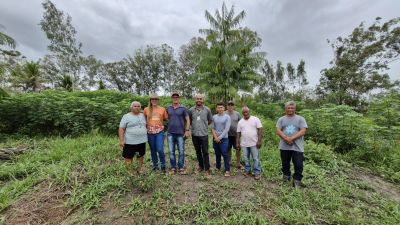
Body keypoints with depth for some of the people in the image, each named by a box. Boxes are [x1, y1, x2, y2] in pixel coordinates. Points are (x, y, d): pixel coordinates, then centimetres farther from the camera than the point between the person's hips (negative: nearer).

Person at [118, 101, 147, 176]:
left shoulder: (143, 116, 9)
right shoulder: (126, 116, -4)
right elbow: (121, 129, -8)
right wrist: (121, 140, -14)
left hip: (142, 141, 4)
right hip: (130, 142, -4)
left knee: (141, 156, 14)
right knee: (128, 157, 4)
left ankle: (139, 171, 30)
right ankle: (130, 173, 20)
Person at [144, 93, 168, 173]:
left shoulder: (162, 109, 0)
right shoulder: (146, 109, 3)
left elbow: (166, 119, 9)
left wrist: (159, 120, -4)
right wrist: (146, 125, 1)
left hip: (160, 132, -2)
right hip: (150, 132, 2)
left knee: (160, 150, -8)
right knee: (153, 150, 11)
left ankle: (163, 165, 14)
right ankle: (155, 165, 30)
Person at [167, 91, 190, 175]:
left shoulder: (183, 108, 0)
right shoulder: (168, 108, 8)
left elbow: (187, 120, -1)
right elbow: (166, 118, 17)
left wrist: (187, 130, -7)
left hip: (180, 133, -2)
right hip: (170, 133, 2)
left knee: (181, 151, 3)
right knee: (171, 151, 7)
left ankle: (181, 167, 18)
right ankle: (173, 168, 21)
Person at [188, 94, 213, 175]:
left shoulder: (207, 109, -1)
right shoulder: (191, 110, 1)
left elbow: (210, 120, 12)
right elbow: (189, 120, 16)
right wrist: (194, 125, 11)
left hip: (204, 134, -2)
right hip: (194, 134, 2)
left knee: (205, 152, 2)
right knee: (198, 151, 13)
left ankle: (207, 168, 15)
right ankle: (201, 166, 30)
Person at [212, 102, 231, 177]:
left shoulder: (227, 117, -5)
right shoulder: (214, 117, 5)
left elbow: (226, 129, -11)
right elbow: (213, 128, 5)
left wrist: (220, 137, -13)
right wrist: (215, 137, -8)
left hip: (224, 138, -4)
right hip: (215, 138, 4)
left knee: (225, 154, -2)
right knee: (217, 154, 14)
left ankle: (227, 170, 9)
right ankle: (217, 167, 29)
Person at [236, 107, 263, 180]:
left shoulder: (255, 119, -3)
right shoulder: (240, 122, 7)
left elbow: (260, 130, -6)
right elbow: (238, 133, 9)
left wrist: (259, 141, -13)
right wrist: (237, 143, 6)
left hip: (254, 143, -3)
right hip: (244, 144, 3)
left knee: (256, 158, 3)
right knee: (246, 158, 13)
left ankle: (257, 173, 16)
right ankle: (247, 170, 28)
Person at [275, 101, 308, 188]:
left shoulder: (300, 119, 1)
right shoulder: (281, 119, 6)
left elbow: (303, 131, -10)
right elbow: (278, 130, -4)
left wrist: (292, 138, -19)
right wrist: (286, 138, -19)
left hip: (297, 147, -2)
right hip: (284, 146, 2)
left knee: (298, 165, 2)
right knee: (285, 164, 16)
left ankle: (297, 181, 18)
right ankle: (286, 177, 35)